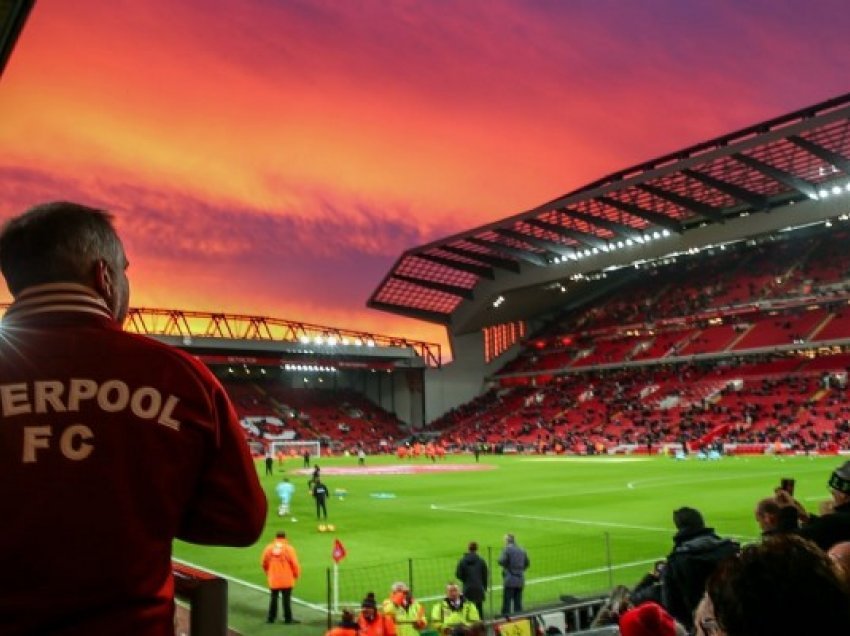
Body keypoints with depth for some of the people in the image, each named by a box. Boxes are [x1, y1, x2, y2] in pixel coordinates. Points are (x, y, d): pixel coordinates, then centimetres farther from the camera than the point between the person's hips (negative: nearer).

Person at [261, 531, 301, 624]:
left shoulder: (268, 548, -2)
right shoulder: (289, 548, -11)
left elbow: (263, 563, 7)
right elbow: (295, 564, -9)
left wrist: (268, 572, 25)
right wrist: (296, 574, 8)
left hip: (273, 579, 3)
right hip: (286, 579, -3)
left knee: (273, 598, 16)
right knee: (286, 599, 6)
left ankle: (271, 617, 23)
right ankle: (288, 618, 10)